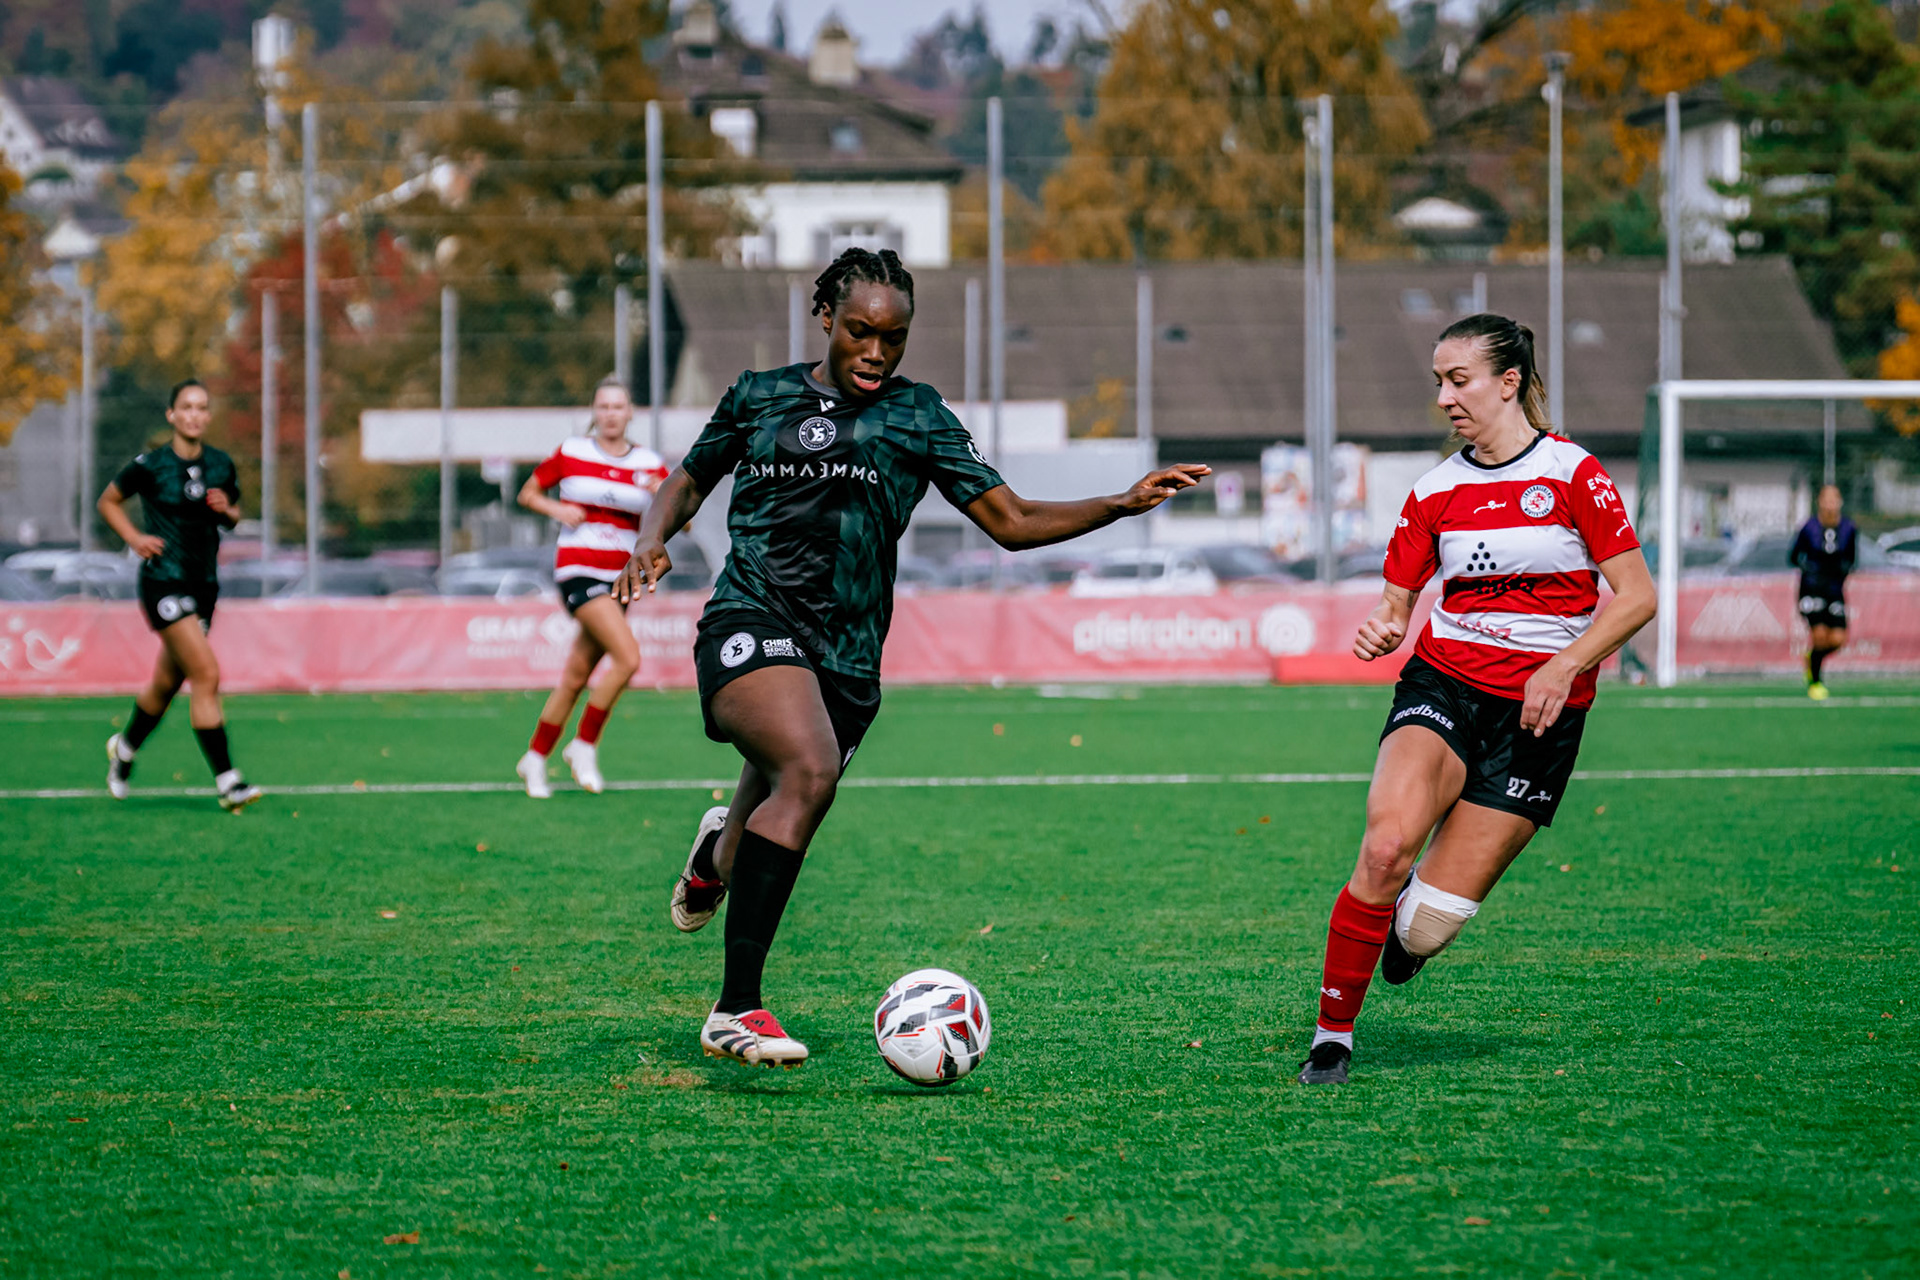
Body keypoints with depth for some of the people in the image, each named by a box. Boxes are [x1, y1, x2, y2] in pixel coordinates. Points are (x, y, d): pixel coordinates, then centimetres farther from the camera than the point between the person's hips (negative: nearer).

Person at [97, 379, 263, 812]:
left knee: (166, 683, 17)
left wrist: (226, 510, -4)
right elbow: (108, 502, 7)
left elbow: (233, 517, 19)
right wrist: (134, 537, -7)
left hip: (203, 582, 6)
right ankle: (227, 782, -18)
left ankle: (125, 748, 44)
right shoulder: (151, 465, -8)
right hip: (163, 579, -6)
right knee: (206, 674, -18)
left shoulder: (221, 465, 5)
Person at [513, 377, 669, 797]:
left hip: (620, 575, 4)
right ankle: (584, 746, -6)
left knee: (576, 676, 6)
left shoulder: (650, 465, 6)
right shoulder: (570, 453, 1)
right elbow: (527, 493, 10)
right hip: (578, 569, -4)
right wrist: (556, 509, -9)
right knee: (628, 657, -21)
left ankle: (535, 760, 21)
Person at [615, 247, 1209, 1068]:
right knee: (810, 772, -30)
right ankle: (735, 1010, -31)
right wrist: (652, 540, 4)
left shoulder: (916, 416, 12)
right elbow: (687, 484, 25)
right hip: (752, 622, -3)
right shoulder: (760, 397, 12)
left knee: (766, 836, 8)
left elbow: (1012, 522, 10)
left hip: (848, 656, 3)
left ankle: (718, 853, 53)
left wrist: (1124, 504, -2)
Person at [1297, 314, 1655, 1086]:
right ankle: (1332, 1035, -13)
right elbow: (1397, 598, 13)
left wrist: (1565, 665, -16)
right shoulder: (1437, 491, 8)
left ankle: (1413, 926, 31)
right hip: (1444, 683, 2)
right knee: (1386, 846, -28)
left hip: (1536, 711, -2)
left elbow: (1636, 595, -4)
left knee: (1424, 928, -9)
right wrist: (1380, 629, -11)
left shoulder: (1572, 473, -2)